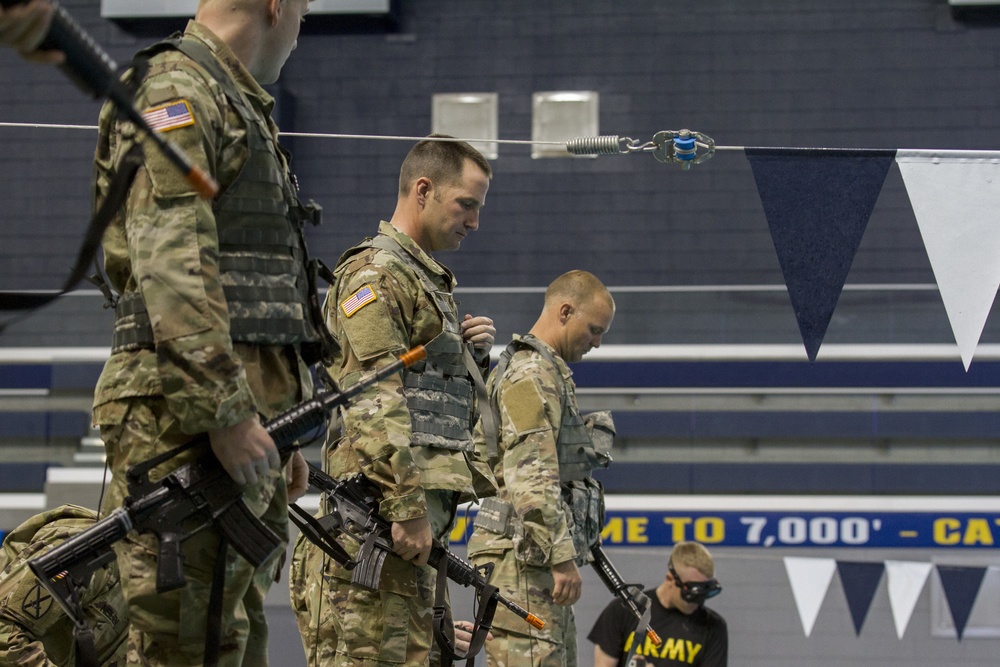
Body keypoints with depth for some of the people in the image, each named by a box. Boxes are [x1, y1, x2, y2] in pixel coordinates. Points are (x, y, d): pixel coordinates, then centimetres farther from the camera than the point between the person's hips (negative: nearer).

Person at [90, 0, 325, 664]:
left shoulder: (242, 107, 25)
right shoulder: (176, 92, -7)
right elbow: (172, 270, -19)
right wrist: (228, 412, -24)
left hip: (248, 414, 10)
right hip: (191, 412, -10)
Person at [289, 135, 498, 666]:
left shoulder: (426, 280, 26)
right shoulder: (375, 273, -6)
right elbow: (378, 404, -17)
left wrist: (475, 357, 12)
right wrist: (409, 510, -23)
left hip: (421, 516, 10)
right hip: (381, 517, -10)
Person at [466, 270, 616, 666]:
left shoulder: (550, 373, 25)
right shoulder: (533, 373, -10)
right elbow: (532, 477, -20)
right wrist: (562, 556, -22)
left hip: (539, 559, 11)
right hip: (525, 556, -11)